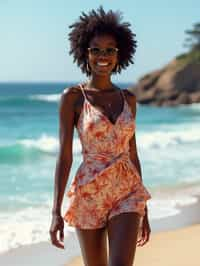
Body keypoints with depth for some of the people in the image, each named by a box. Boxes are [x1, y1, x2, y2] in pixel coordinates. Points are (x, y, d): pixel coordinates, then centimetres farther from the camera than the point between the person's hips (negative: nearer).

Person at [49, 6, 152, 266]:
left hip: (126, 195, 2)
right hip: (89, 196, -2)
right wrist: (56, 212, -13)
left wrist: (143, 209, 13)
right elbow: (64, 156, -7)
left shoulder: (128, 98, 8)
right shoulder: (72, 97, -4)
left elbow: (132, 154, 13)